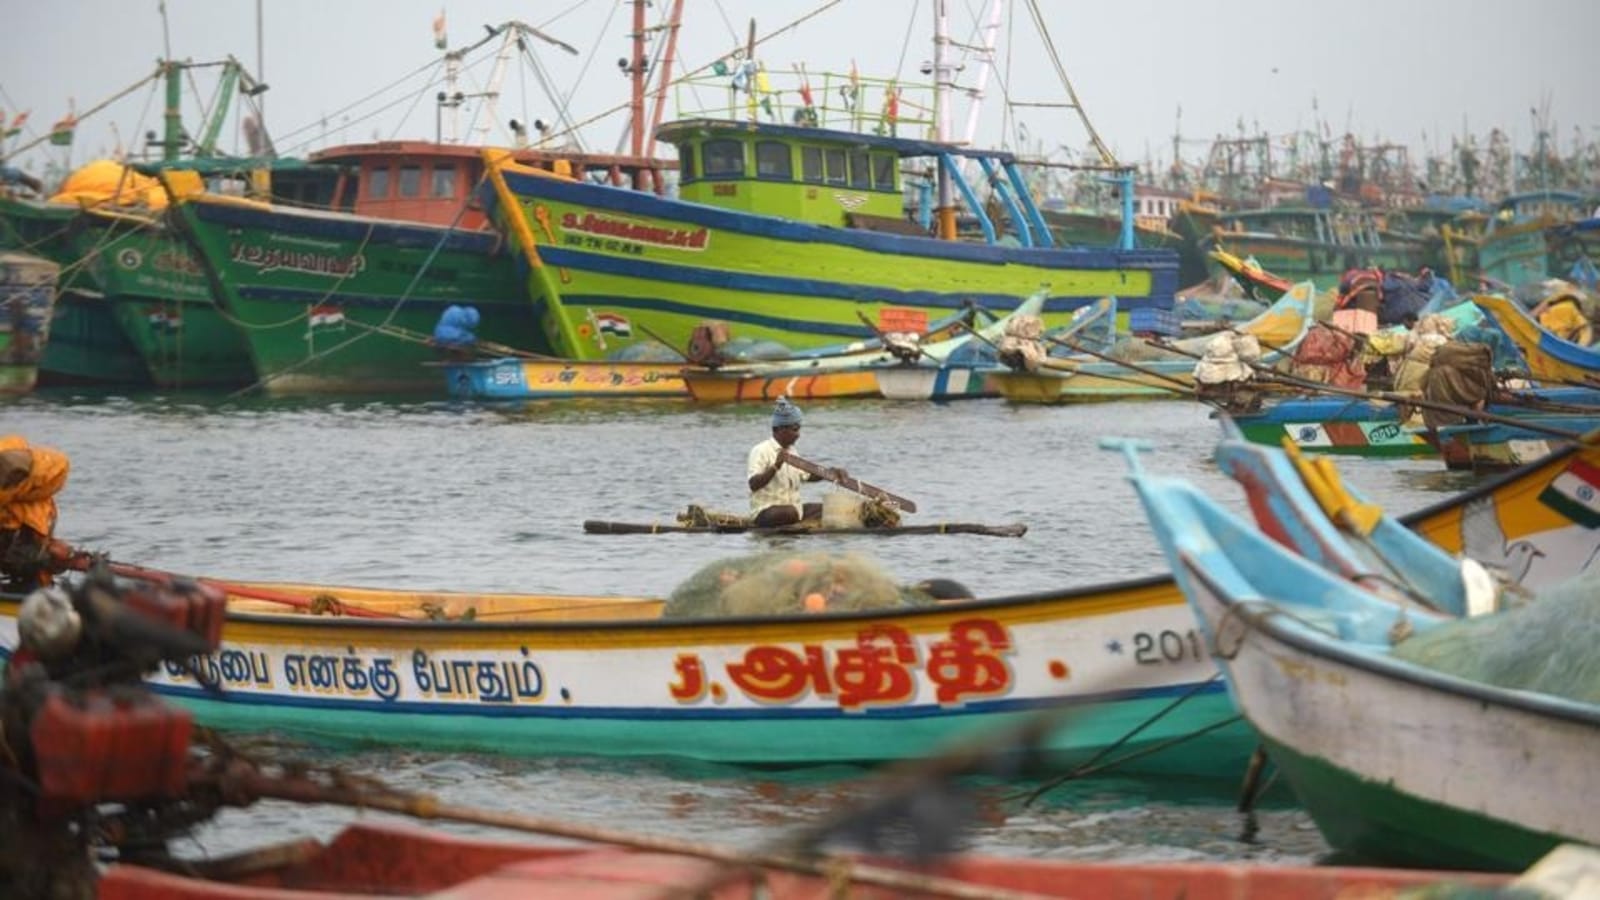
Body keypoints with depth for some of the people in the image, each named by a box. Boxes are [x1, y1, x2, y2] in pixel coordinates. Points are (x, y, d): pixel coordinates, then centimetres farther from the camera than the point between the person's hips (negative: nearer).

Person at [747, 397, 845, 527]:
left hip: (794, 508, 9)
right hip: (765, 512, -9)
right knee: (790, 512, -37)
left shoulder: (789, 451, 17)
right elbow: (754, 485, -22)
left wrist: (832, 473, 10)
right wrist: (775, 466, -34)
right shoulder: (761, 451, -11)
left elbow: (806, 476, 24)